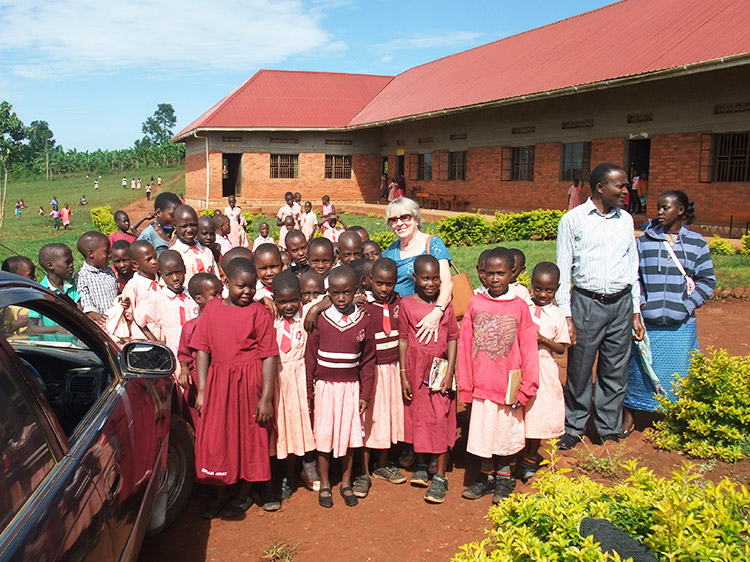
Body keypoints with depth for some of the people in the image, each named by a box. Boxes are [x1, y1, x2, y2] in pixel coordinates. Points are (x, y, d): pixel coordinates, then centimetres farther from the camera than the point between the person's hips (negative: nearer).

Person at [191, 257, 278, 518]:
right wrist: (202, 390, -3)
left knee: (248, 436, 9)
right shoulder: (212, 309, 3)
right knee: (214, 437, 8)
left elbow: (270, 357, -10)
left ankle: (244, 494, 29)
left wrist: (266, 397, -15)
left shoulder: (259, 313, -7)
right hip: (217, 380, 3)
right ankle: (220, 494, 27)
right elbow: (202, 350, 3)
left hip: (250, 381, -3)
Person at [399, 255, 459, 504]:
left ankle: (440, 476, 11)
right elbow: (403, 340, 0)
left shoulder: (446, 304, 0)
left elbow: (453, 338, 1)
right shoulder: (407, 305, -3)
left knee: (441, 420, 1)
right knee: (417, 417, 11)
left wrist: (449, 373, -6)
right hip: (415, 369, 0)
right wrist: (403, 375, -2)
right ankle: (421, 466, 31)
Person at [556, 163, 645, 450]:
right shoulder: (573, 220, -2)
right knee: (579, 370, 3)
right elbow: (562, 271, -2)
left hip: (621, 303, 4)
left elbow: (632, 267, 16)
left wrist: (636, 312, 12)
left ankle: (610, 431, 23)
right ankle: (573, 428, 21)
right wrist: (567, 316, -8)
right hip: (586, 303, -3)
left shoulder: (625, 220, 11)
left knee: (616, 372, 8)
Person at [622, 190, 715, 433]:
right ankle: (629, 413, 20)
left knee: (677, 369, 6)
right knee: (638, 366, 5)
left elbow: (707, 280, 6)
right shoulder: (645, 240, 4)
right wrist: (639, 302, -8)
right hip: (646, 320, 0)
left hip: (681, 324, 1)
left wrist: (688, 305, -6)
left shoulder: (697, 243, 5)